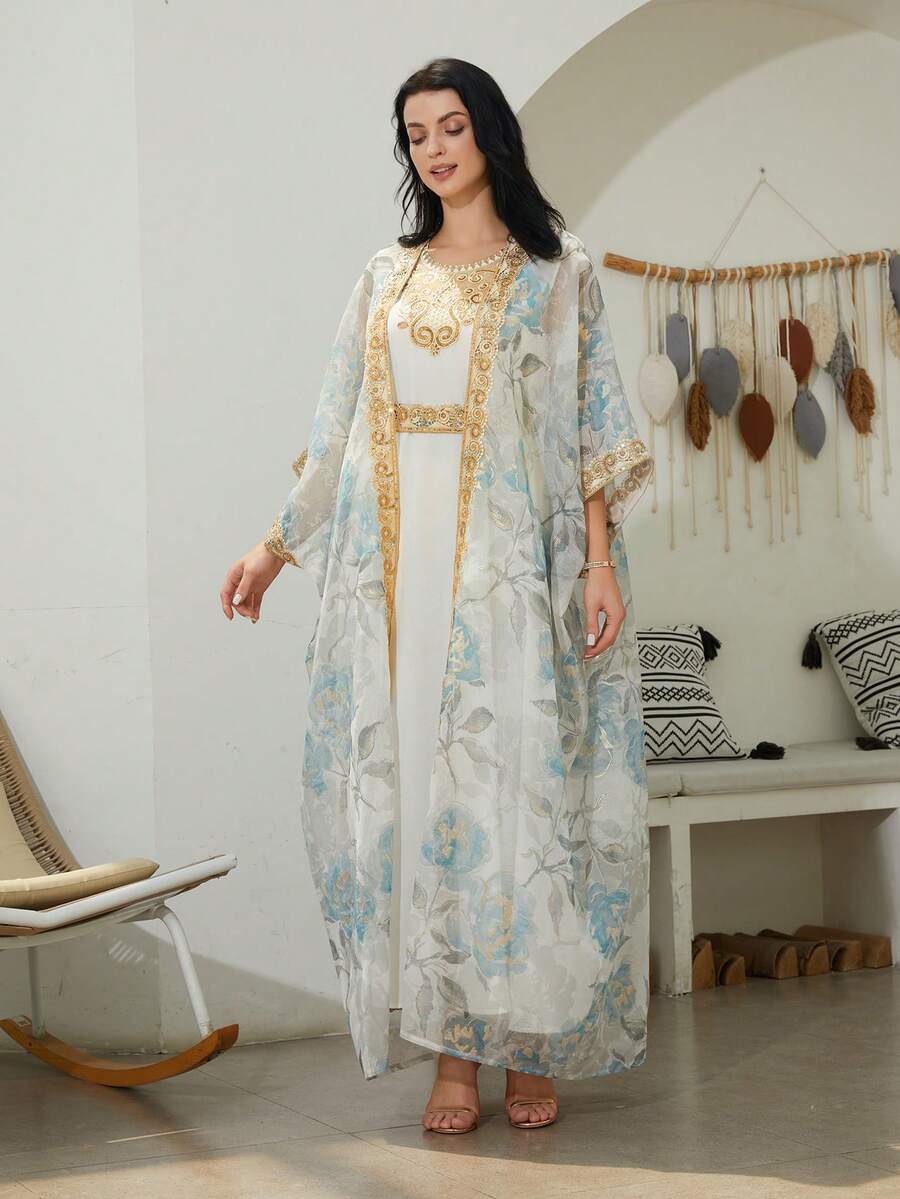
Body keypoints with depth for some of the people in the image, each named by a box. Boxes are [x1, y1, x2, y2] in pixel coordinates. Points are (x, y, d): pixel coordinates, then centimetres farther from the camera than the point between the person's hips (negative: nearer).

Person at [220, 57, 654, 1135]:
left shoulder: (556, 270, 7)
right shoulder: (385, 277, 17)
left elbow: (592, 424, 1)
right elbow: (339, 429, 17)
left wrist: (602, 562, -9)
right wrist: (276, 546, 13)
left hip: (511, 565, -3)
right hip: (394, 568, 3)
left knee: (517, 788, -4)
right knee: (412, 792, -1)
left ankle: (533, 1045, 6)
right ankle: (452, 1050, 5)